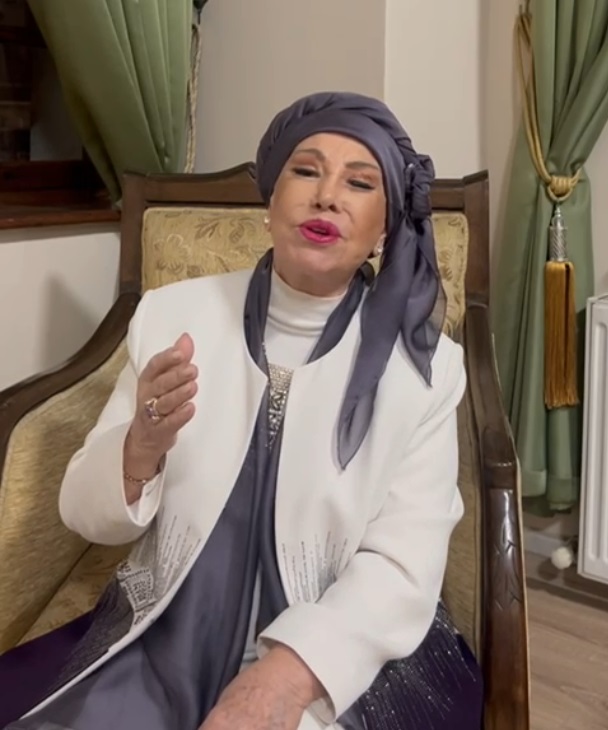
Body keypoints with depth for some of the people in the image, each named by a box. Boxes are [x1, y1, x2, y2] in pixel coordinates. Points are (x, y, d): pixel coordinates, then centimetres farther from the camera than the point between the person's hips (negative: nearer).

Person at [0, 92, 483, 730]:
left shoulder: (426, 366, -5)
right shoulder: (171, 314, 0)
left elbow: (403, 567, -11)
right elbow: (85, 513, 2)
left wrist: (290, 670, -27)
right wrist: (142, 446, -19)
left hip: (342, 660, -1)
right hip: (166, 643, 2)